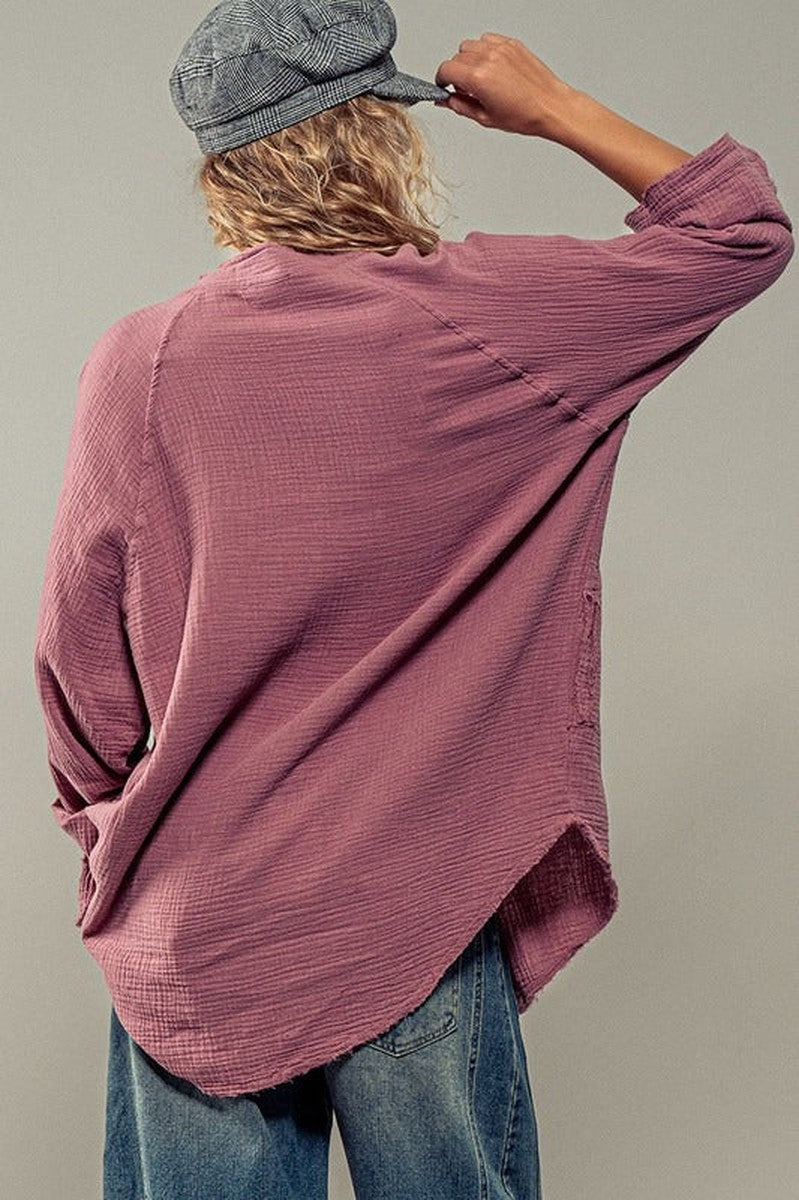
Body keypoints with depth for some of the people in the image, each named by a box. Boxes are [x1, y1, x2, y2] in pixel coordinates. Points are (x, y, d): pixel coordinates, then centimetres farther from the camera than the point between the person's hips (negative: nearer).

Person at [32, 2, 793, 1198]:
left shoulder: (138, 363, -8)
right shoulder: (489, 319, -10)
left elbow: (81, 666, -1)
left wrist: (108, 832, 15)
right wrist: (554, 106, 10)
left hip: (197, 929, 1)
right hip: (420, 926, -1)